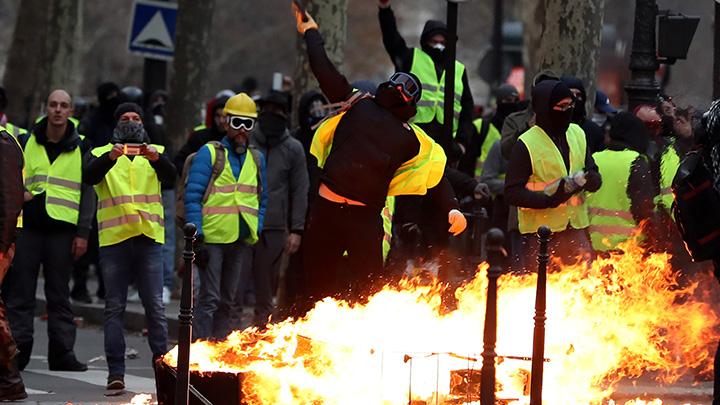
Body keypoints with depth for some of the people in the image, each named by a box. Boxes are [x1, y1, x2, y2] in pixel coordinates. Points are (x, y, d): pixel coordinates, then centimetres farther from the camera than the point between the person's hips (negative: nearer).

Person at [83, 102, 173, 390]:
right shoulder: (101, 154, 11)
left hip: (149, 237, 0)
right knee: (114, 307, -1)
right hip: (114, 238, 0)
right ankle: (115, 372, -1)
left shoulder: (155, 153, 14)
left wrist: (156, 159, -30)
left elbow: (170, 176, -7)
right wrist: (110, 157, -30)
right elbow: (89, 176, -10)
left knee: (155, 305, -3)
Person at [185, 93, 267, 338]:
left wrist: (258, 231, 5)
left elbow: (262, 199, 19)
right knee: (209, 298, -8)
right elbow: (193, 196, -6)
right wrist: (197, 235, -13)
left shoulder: (256, 159, 14)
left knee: (228, 300, 11)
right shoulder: (209, 153, -2)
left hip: (243, 241, 5)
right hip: (212, 238, -5)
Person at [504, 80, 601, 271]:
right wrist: (550, 199, -23)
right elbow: (512, 193, -12)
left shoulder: (577, 134, 8)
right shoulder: (526, 144, -9)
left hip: (576, 229, 5)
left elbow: (595, 179, 13)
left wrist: (588, 179, -11)